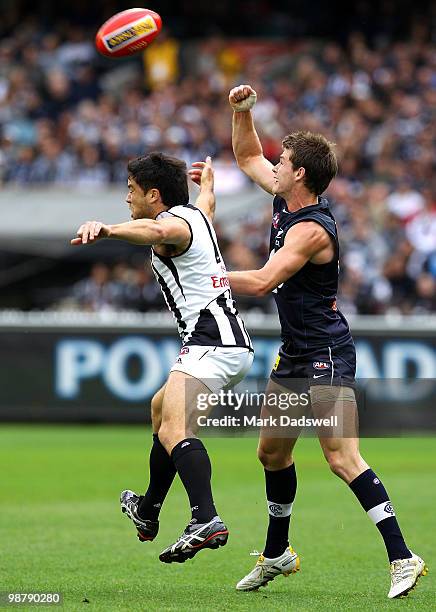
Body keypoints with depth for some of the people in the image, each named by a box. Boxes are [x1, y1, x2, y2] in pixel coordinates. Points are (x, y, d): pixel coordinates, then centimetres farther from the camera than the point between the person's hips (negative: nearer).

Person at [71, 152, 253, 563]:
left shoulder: (173, 224, -9)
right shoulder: (196, 215, 19)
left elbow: (154, 230, -36)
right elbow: (206, 201, 46)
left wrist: (104, 230, -54)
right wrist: (207, 178, 69)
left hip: (209, 343, -11)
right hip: (233, 344, 11)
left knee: (173, 430, -28)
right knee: (161, 409, 32)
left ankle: (206, 521, -49)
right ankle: (147, 513, 46)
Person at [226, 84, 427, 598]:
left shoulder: (312, 228, -21)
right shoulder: (284, 200, 7)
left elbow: (261, 282, -26)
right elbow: (247, 157, 22)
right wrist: (242, 111, 7)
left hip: (326, 356, -10)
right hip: (294, 355, 10)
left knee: (342, 458, -19)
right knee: (272, 452, 18)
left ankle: (402, 558, -19)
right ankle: (277, 555, 34)